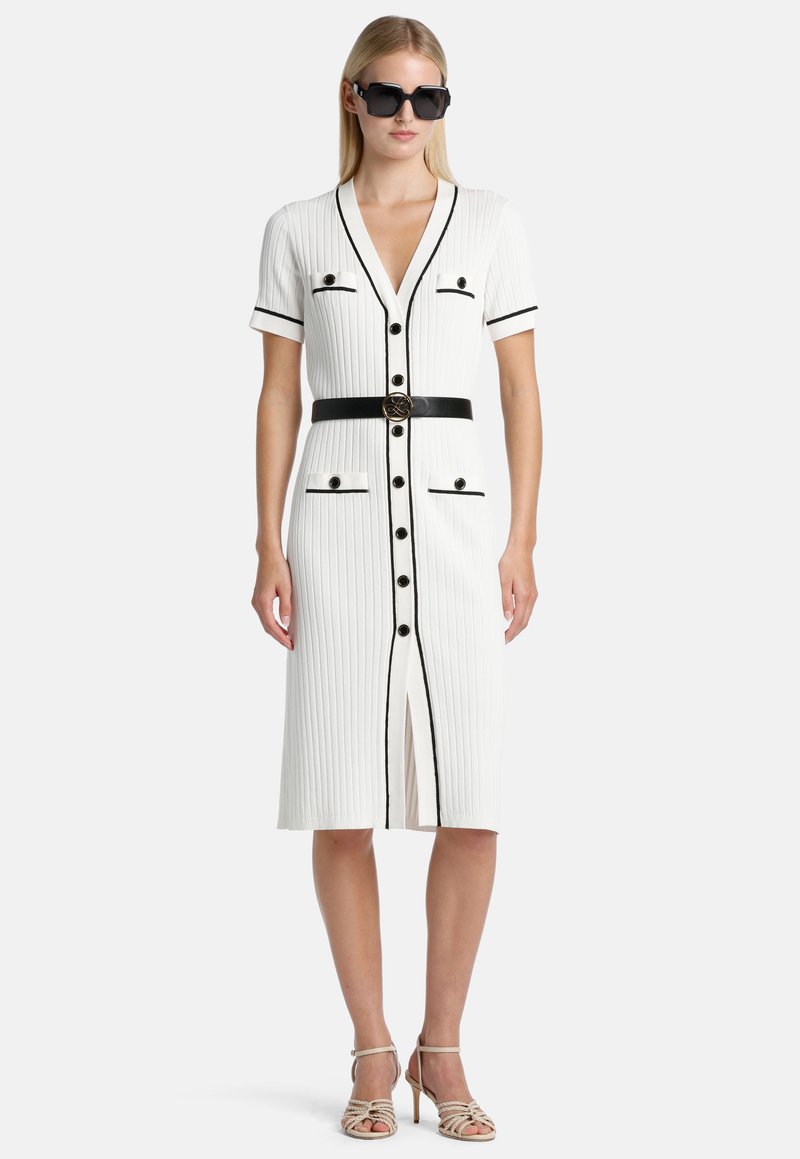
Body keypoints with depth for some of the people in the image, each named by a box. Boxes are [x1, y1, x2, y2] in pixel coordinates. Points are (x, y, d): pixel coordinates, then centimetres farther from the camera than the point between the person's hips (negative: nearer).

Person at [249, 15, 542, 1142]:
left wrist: (521, 544, -1)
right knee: (340, 806, 0)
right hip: (337, 517, 0)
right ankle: (372, 1054, 14)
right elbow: (279, 396, 8)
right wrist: (269, 548, 0)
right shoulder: (297, 231, 8)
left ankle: (441, 1046, 14)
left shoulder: (491, 222, 7)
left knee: (471, 806, -4)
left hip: (453, 515, 0)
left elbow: (522, 391, 7)